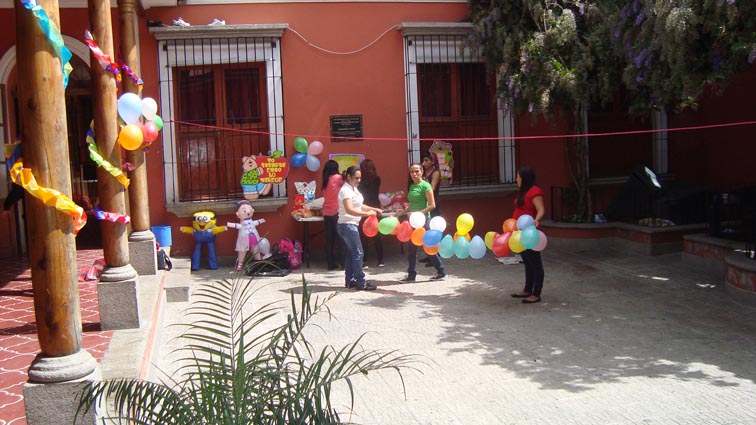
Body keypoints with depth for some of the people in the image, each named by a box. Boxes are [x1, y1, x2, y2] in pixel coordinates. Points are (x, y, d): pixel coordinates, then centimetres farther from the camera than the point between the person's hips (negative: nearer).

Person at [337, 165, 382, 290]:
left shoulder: (354, 189, 14)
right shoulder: (345, 190, -16)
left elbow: (359, 206, 19)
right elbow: (349, 210, -26)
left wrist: (373, 209, 6)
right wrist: (367, 214, -28)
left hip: (351, 225, 10)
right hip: (347, 225, -10)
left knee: (350, 253, 11)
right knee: (358, 253, -9)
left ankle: (350, 281, 16)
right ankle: (360, 282, -6)